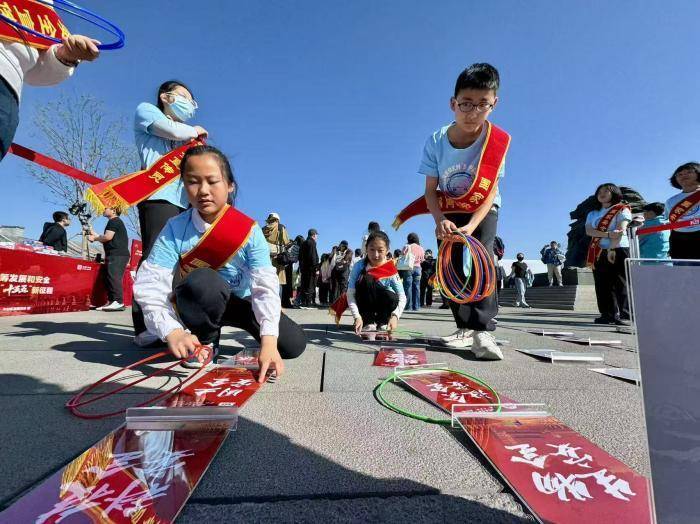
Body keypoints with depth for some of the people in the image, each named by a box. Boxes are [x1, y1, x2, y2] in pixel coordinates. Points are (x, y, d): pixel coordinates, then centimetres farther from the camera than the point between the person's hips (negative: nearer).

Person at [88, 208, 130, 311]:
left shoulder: (114, 221, -4)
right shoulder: (114, 222, 27)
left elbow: (108, 237, -14)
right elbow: (106, 239, 25)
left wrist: (95, 238, 2)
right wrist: (94, 234, 21)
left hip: (117, 255, -11)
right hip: (115, 255, 11)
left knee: (114, 277, -17)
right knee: (109, 278, 9)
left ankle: (118, 302, -21)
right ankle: (111, 301, 9)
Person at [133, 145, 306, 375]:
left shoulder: (249, 230, -20)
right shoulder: (175, 229, -17)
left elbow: (265, 286, -27)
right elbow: (149, 286, -22)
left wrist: (269, 341, -38)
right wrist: (173, 332, -39)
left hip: (239, 302, 1)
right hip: (197, 305, 0)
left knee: (294, 344, -16)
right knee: (202, 280, -37)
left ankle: (250, 327, 18)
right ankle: (206, 341, -6)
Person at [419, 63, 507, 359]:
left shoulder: (497, 140, -21)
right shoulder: (436, 142, -19)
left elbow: (490, 191, -20)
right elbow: (430, 191, -15)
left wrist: (471, 225, -34)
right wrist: (440, 220, -32)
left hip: (483, 210, -2)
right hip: (448, 212, 2)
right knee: (450, 267, -1)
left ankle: (482, 330, -18)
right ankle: (465, 327, 12)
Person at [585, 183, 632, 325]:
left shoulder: (622, 210, 5)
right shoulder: (592, 214, 19)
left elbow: (620, 230, -9)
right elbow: (589, 231, 1)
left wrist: (612, 249, -20)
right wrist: (608, 234, -16)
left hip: (619, 250, -4)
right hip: (598, 252, 5)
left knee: (621, 284, -7)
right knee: (602, 285, 3)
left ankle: (624, 315, -6)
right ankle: (608, 314, 7)